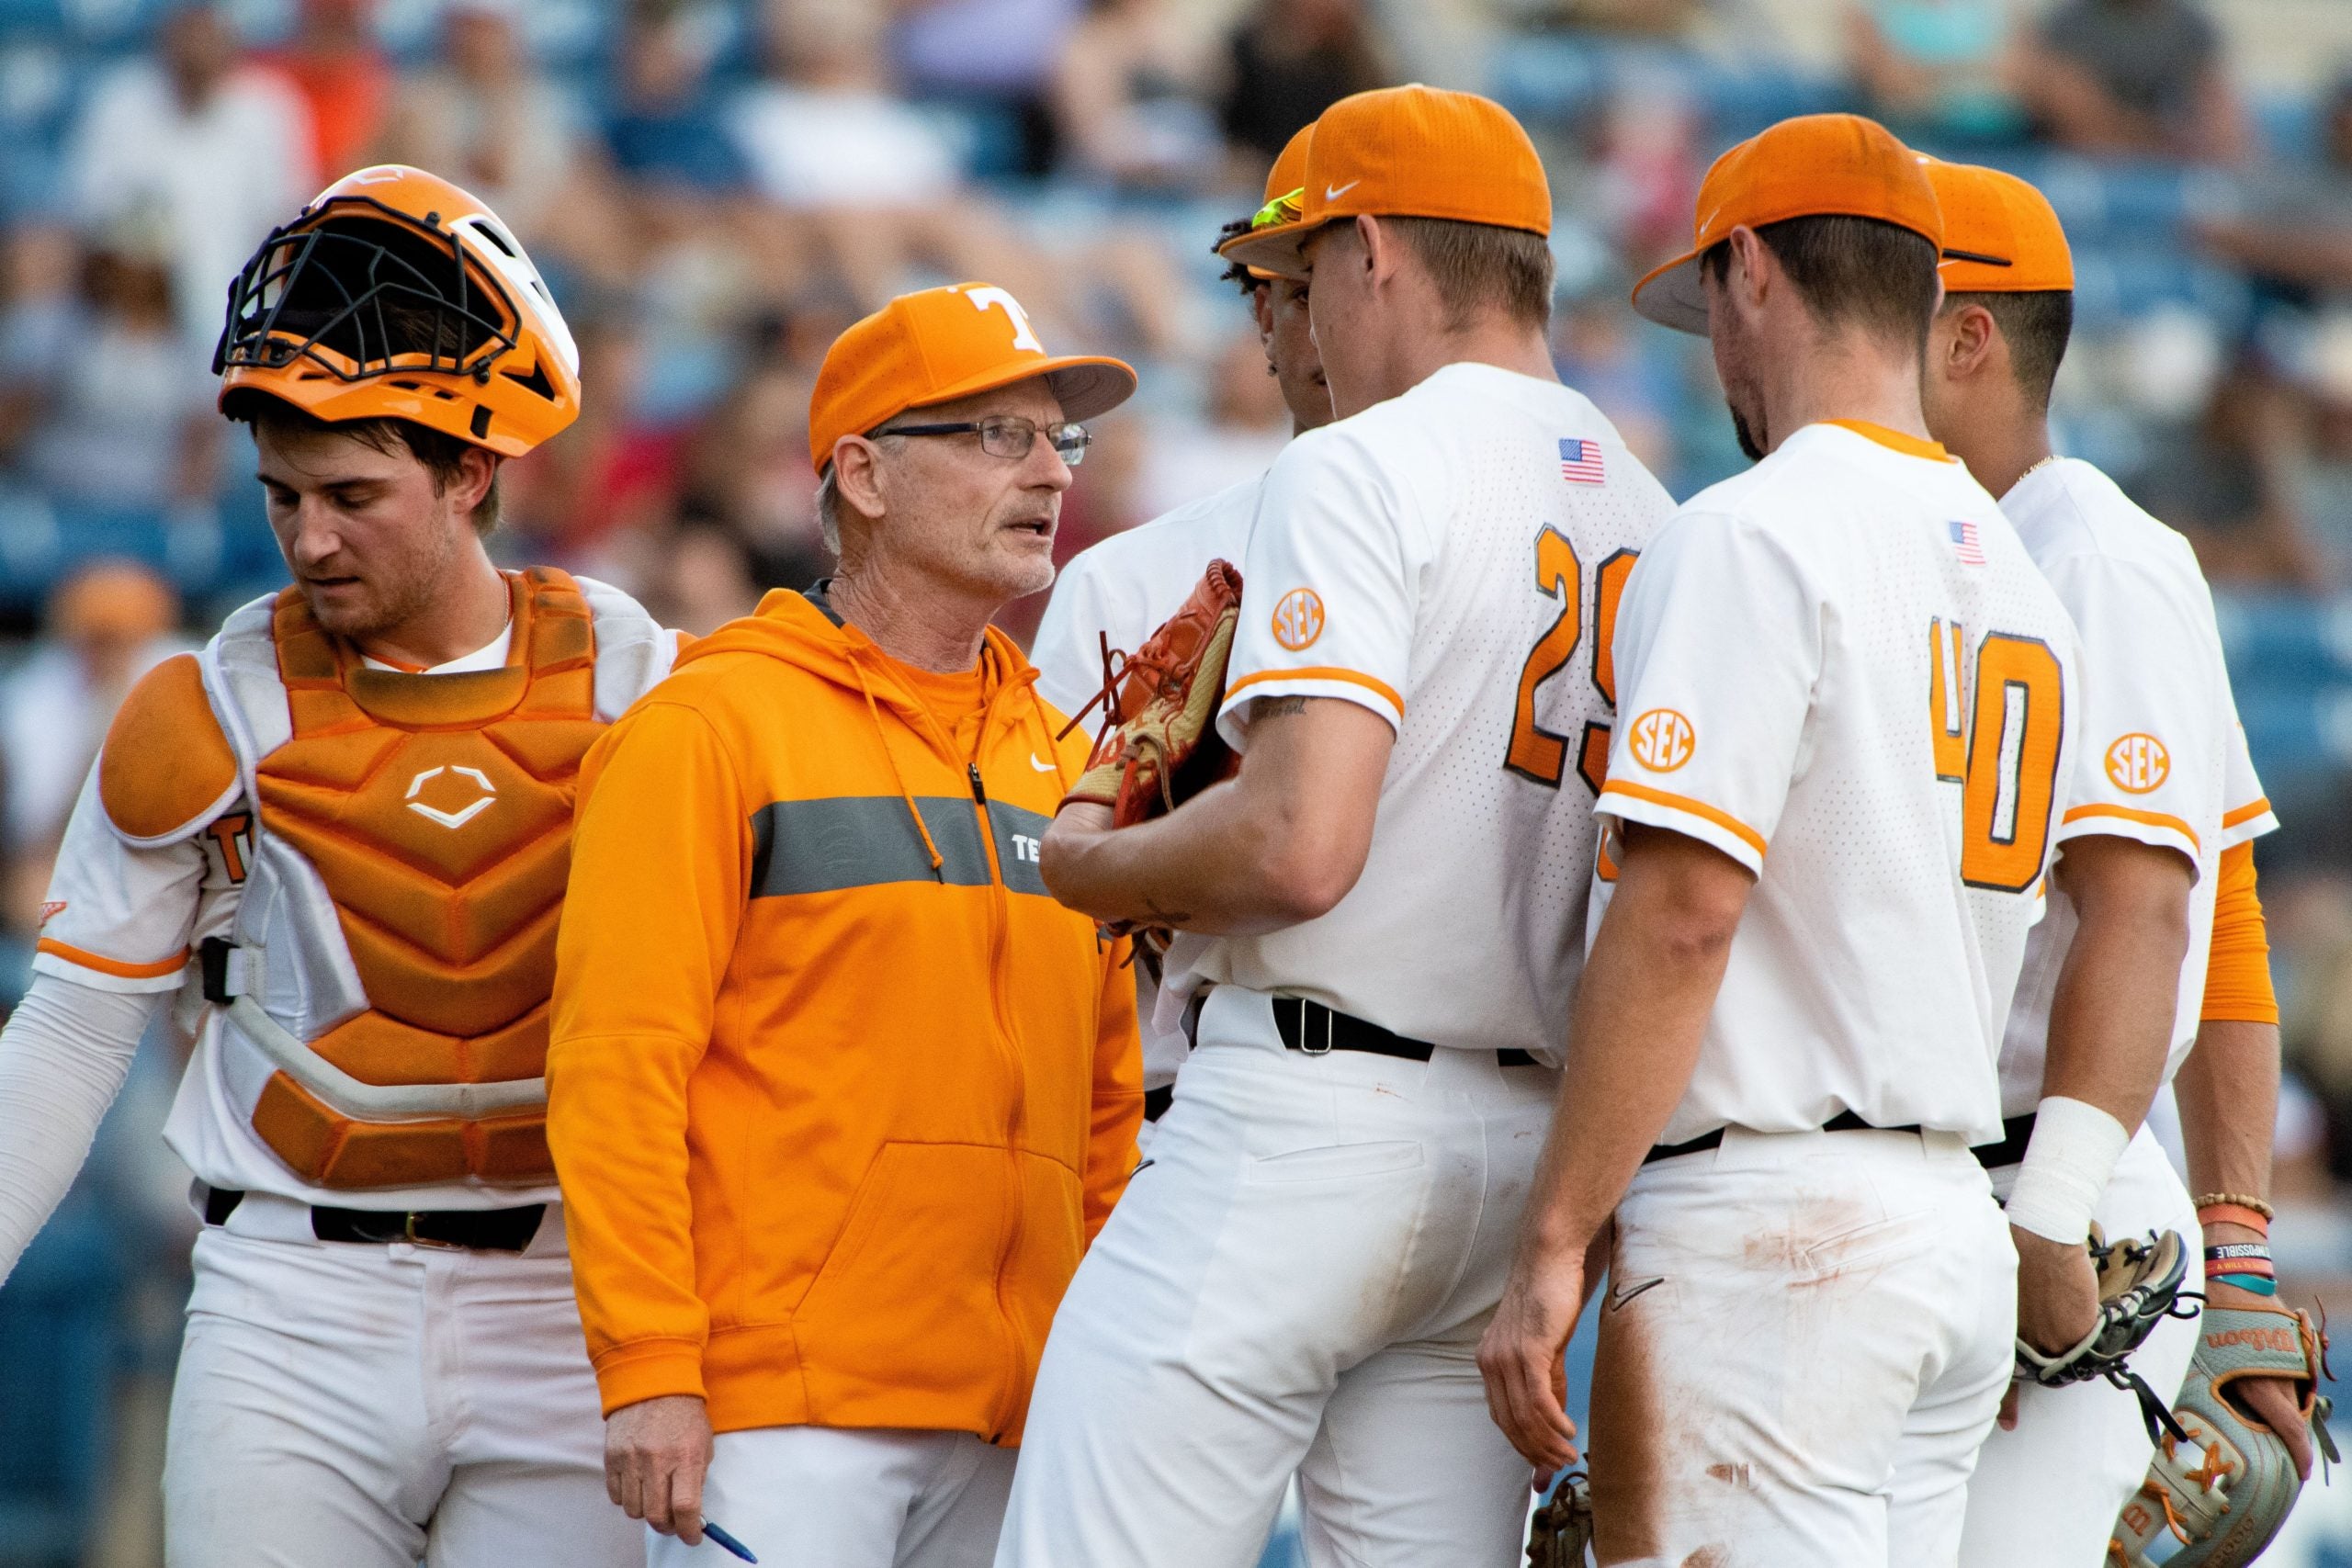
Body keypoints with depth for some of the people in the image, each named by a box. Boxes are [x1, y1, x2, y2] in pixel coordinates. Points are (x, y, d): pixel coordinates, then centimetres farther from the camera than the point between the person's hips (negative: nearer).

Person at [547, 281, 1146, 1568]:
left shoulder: (1059, 764, 17)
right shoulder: (711, 727, -2)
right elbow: (617, 1065, -9)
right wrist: (647, 1371, -16)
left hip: (1009, 1434, 6)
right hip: (782, 1414, -6)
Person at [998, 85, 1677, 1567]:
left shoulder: (1365, 470, -8)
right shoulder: (1649, 520, 15)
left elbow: (1301, 847, -19)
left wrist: (1089, 863, -2)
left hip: (1307, 1119, -8)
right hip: (1531, 1148, 8)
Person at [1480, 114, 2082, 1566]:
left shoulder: (1755, 535, -10)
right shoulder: (2018, 574, 17)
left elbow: (1681, 911, -18)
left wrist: (1554, 1245, -17)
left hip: (1771, 1227, -9)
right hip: (1962, 1225, 9)